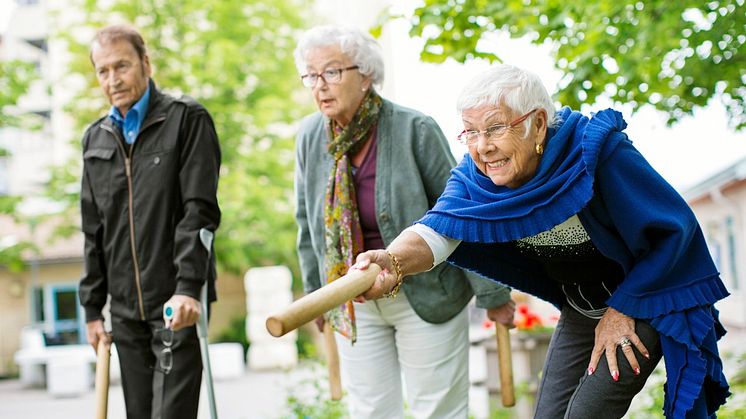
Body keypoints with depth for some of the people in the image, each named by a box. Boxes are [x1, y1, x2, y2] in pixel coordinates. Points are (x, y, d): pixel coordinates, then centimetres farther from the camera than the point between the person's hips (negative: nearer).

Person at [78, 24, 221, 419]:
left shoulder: (187, 119, -3)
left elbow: (200, 211, -11)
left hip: (178, 304, -5)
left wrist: (187, 287, -20)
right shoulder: (96, 138, 14)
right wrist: (92, 307, 13)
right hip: (125, 310, 6)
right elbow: (93, 231, 17)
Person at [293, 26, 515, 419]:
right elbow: (307, 222, 10)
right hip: (354, 304, 4)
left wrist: (493, 294, -7)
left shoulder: (414, 130, -16)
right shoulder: (310, 136, -3)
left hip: (426, 296, -4)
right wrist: (315, 293, 16)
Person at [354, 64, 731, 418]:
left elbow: (674, 226, -21)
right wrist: (394, 261, -59)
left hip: (647, 303, -5)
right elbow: (441, 227, -36)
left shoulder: (596, 150, -29)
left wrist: (622, 311, -17)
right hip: (580, 311, 5)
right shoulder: (474, 178, -16)